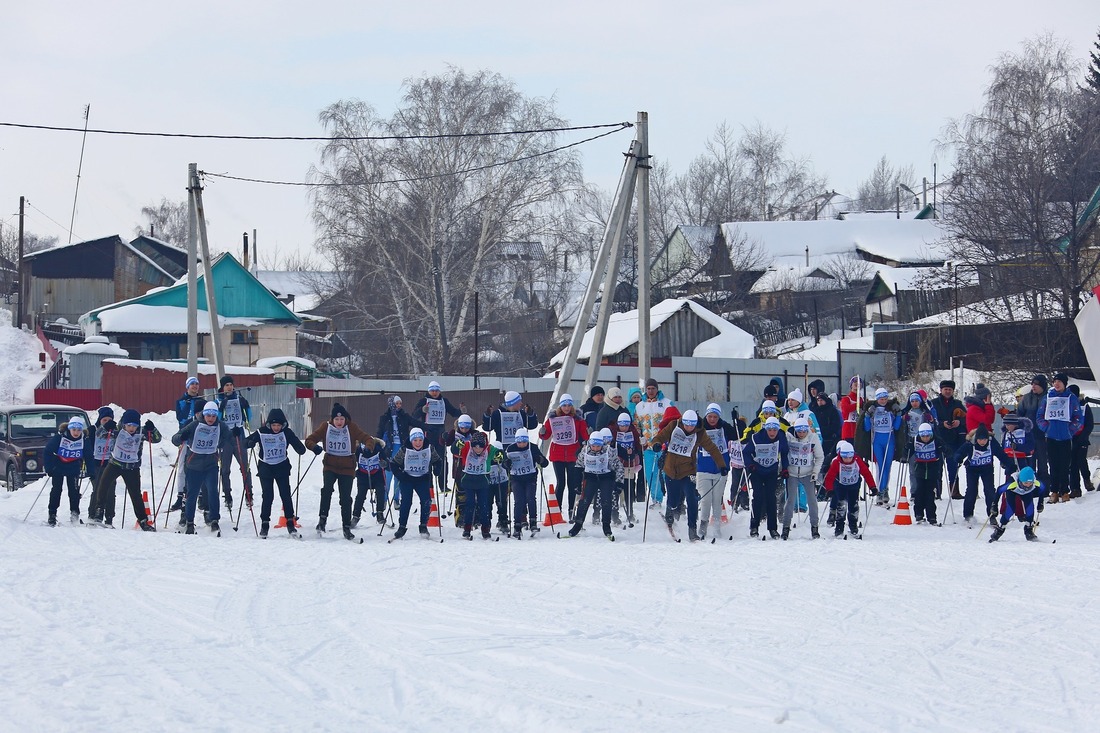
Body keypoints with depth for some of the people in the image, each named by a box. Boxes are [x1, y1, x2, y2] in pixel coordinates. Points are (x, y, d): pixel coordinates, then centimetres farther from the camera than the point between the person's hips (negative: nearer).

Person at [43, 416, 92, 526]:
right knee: (56, 490, -3)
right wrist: (48, 469, -18)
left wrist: (91, 472, -7)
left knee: (74, 490, -4)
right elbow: (47, 452, -15)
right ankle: (52, 515, 3)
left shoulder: (85, 439, -14)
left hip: (74, 468, 2)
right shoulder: (59, 436, -22)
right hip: (58, 466, -2)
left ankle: (75, 514, 5)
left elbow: (88, 456, -2)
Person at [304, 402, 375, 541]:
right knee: (327, 489, -26)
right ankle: (322, 519, -19)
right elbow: (309, 439, 1)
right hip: (330, 466, 0)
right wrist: (314, 447, -22)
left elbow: (367, 439, -7)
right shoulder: (325, 427, -1)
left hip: (347, 468, 0)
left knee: (345, 498, 0)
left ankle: (346, 527, 11)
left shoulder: (352, 428, -3)